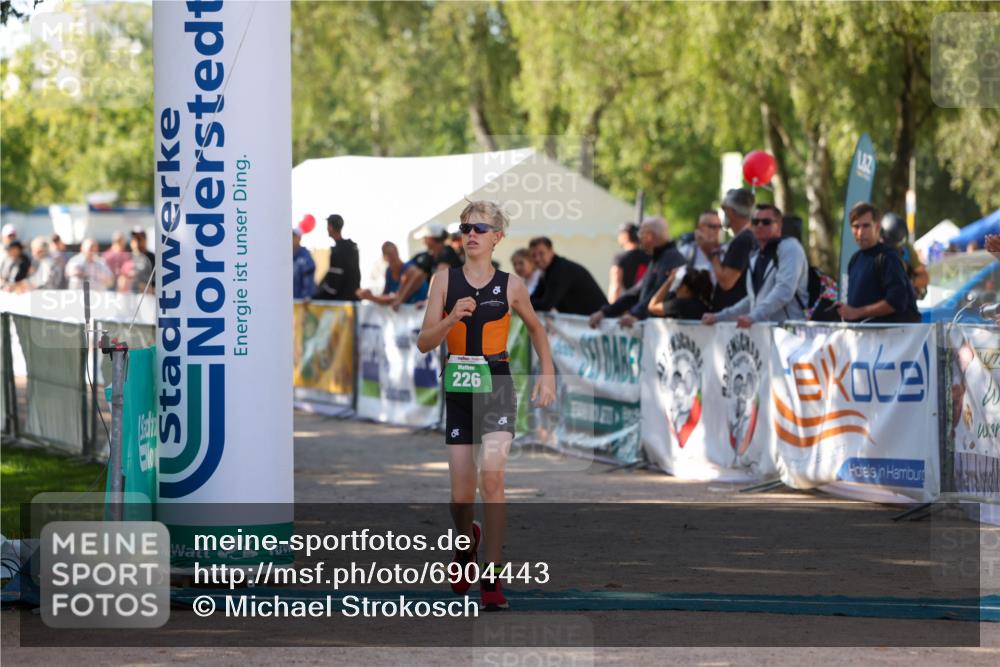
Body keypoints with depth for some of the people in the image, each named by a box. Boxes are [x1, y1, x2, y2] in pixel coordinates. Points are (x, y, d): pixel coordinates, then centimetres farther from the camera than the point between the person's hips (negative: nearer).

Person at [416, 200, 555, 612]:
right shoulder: (444, 280, 1)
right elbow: (424, 343, -4)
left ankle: (492, 578, -13)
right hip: (457, 388, 2)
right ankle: (466, 541, 40)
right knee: (461, 492, 4)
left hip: (497, 386, -1)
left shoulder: (511, 285, 1)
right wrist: (452, 318, -20)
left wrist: (548, 373, 10)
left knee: (491, 475, -20)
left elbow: (536, 329, 19)